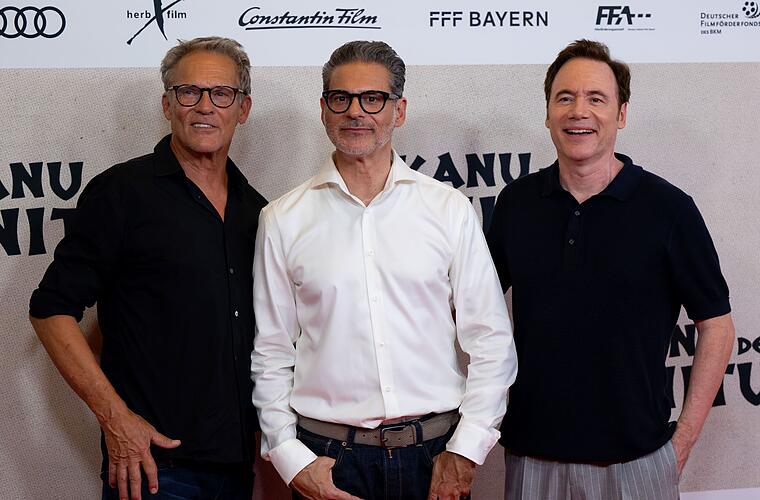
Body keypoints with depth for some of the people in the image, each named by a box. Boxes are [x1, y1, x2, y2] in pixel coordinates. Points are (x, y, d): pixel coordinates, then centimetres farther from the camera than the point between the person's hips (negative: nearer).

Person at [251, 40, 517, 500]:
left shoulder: (451, 210, 1)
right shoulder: (283, 220, 2)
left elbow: (491, 340, 1)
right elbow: (270, 354, 4)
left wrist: (466, 448, -4)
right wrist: (290, 458, -2)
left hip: (435, 454, 0)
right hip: (328, 457, 0)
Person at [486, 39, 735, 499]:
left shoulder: (668, 208, -7)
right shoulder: (517, 202, 1)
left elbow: (716, 326, -2)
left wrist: (683, 441, -6)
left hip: (636, 457, -2)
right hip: (531, 452, 3)